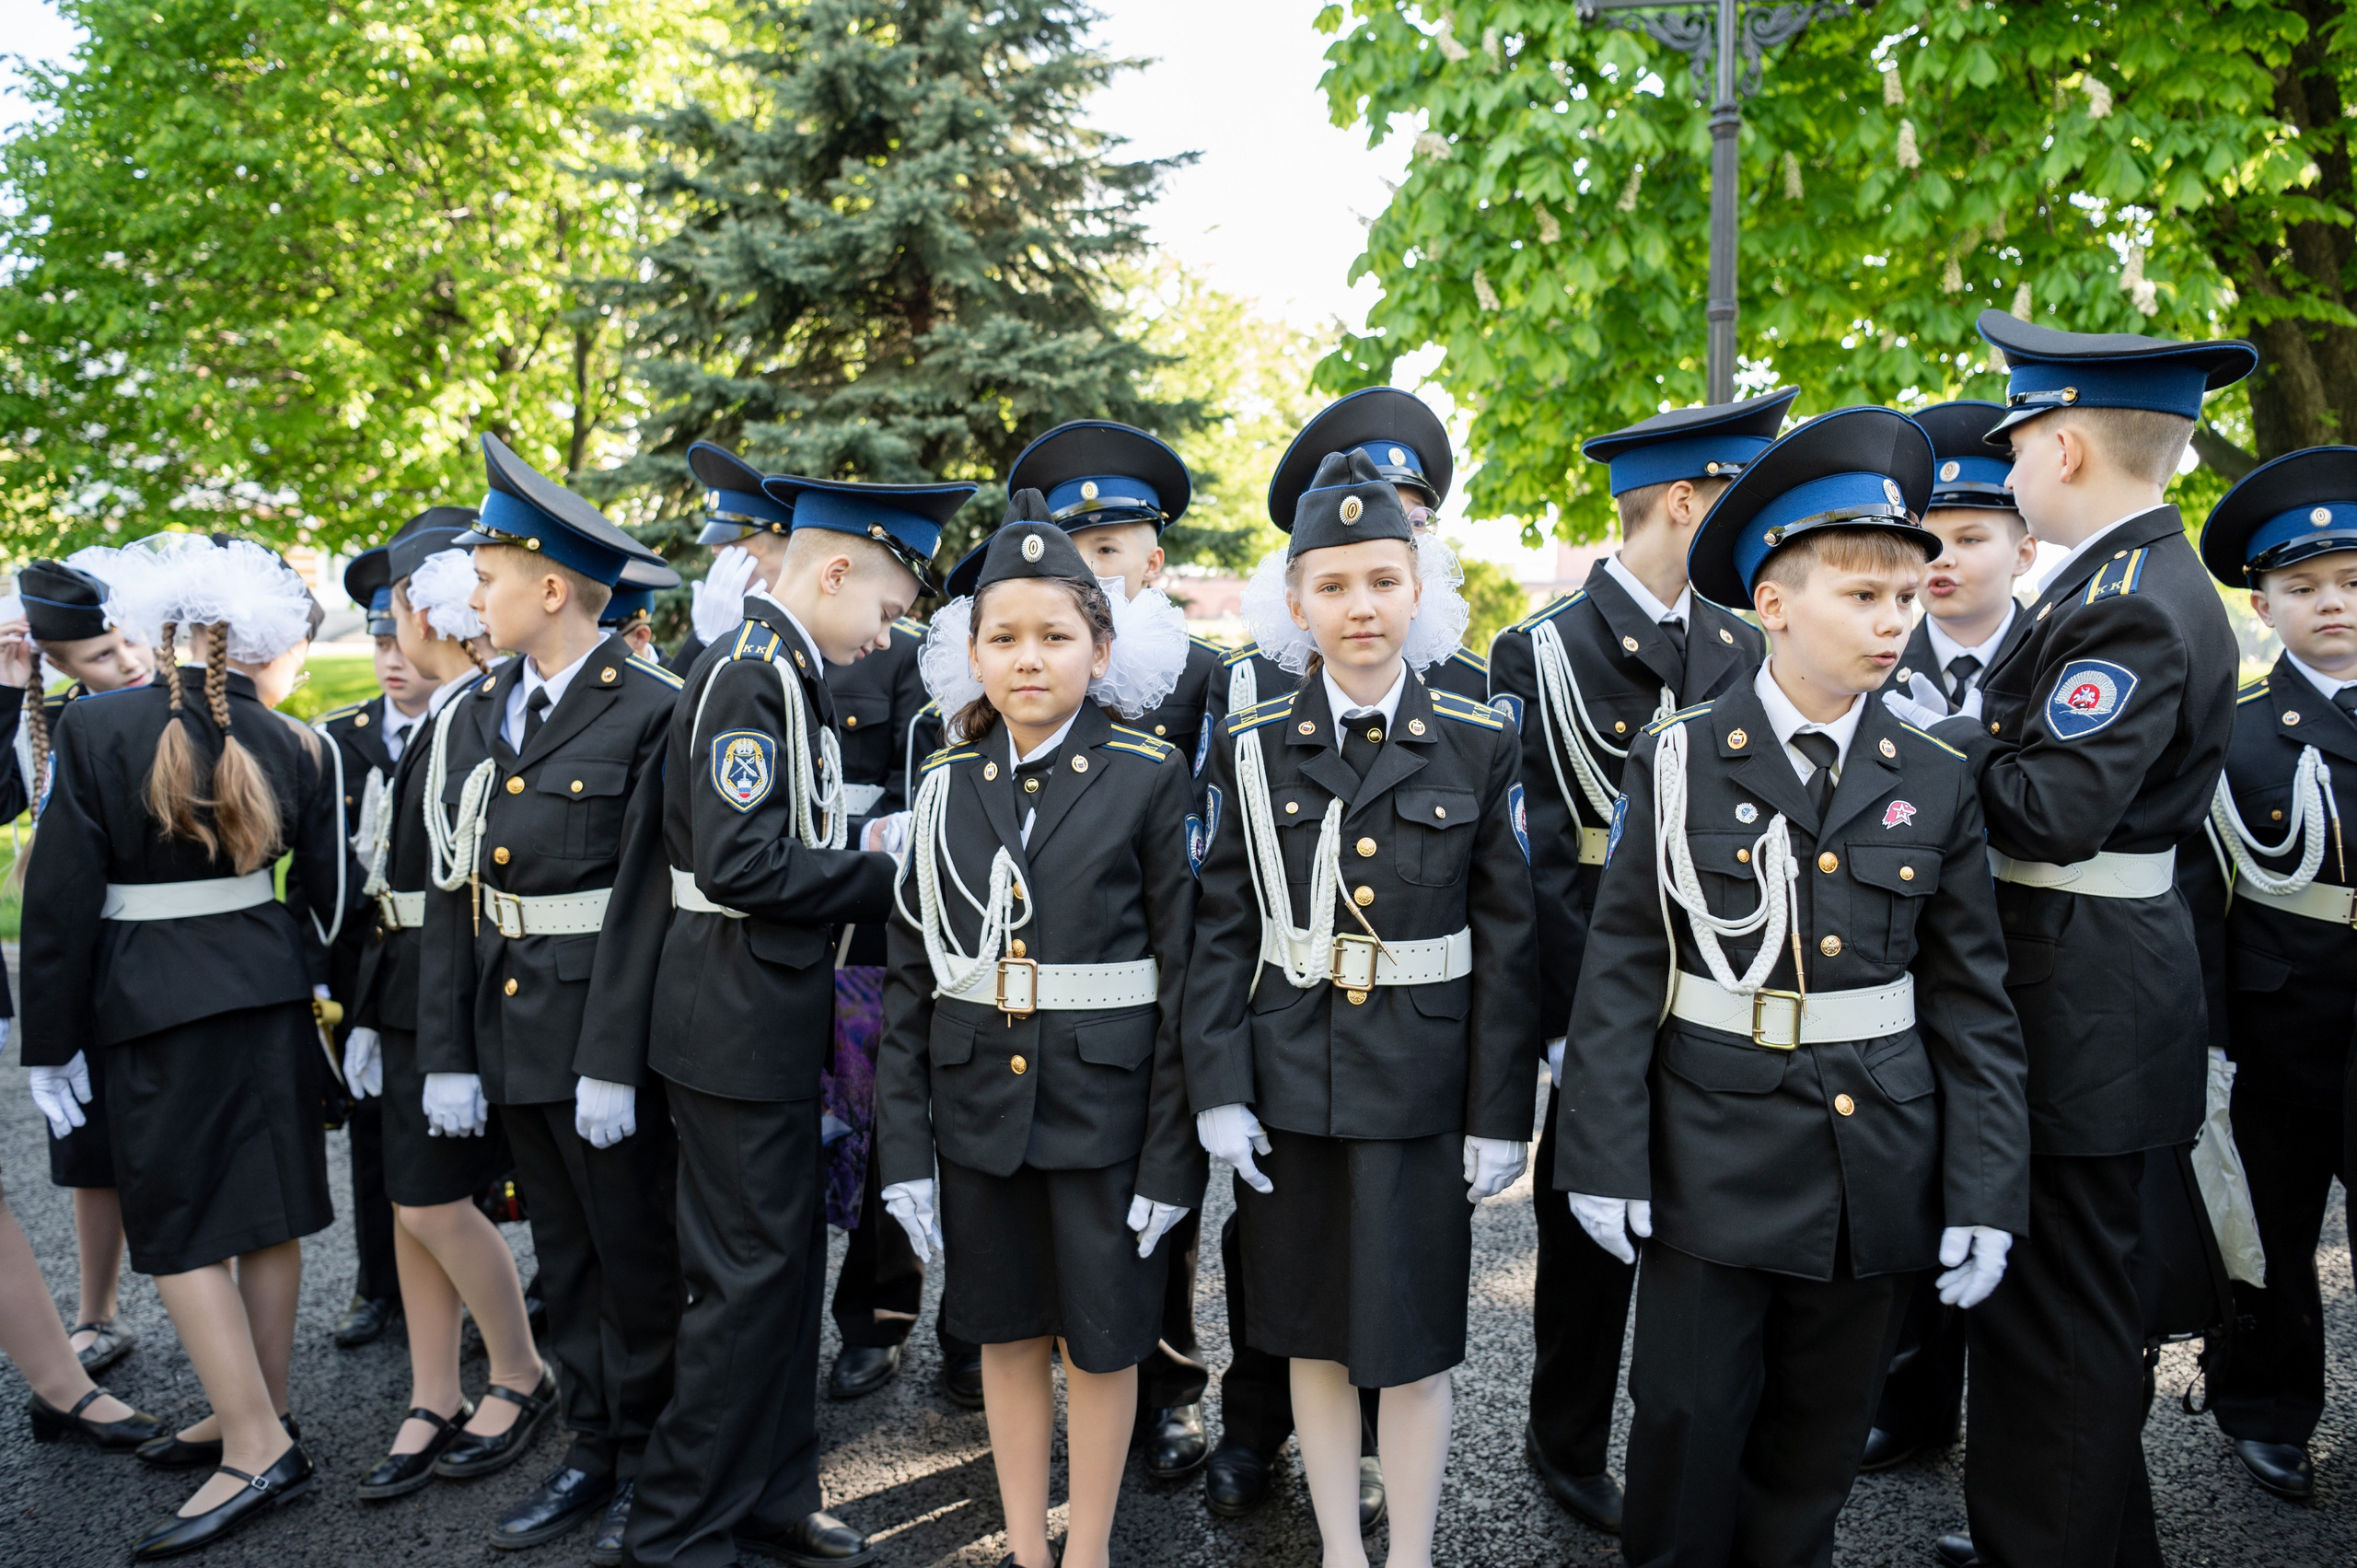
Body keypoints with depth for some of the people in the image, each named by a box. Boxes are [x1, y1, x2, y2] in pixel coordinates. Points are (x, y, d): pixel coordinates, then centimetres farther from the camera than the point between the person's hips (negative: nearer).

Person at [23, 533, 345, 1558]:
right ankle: (256, 1416, 25)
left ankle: (257, 1445, 1)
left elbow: (61, 898, -8)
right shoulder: (299, 749, -2)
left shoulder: (94, 730, -9)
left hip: (150, 1004, -3)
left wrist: (52, 1039, -1)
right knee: (267, 1208, 12)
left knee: (177, 1222, 3)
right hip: (270, 994, 4)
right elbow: (330, 895, 4)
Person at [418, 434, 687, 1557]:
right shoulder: (473, 718, 8)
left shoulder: (651, 713, -12)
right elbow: (452, 898, 7)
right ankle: (590, 1453, 31)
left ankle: (649, 1462, 25)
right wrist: (447, 1056, 4)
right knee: (563, 1257, 16)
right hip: (513, 1033, 6)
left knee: (636, 1257, 8)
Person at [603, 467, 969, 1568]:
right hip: (737, 1021, -10)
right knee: (750, 1271, 0)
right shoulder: (748, 673, -17)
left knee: (789, 1257, 16)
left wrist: (861, 876, 6)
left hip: (773, 1018, 10)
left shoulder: (782, 671, 13)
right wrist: (885, 879, -15)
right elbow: (741, 862, -24)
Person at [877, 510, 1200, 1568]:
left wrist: (1172, 1155, -11)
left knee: (1101, 1337, 11)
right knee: (1007, 1332, 16)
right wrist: (904, 1145, 0)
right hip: (977, 1109, 3)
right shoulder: (948, 787, 3)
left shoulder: (1151, 779, -7)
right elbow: (909, 978, 4)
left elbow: (1183, 973, -8)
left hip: (1104, 1111, -3)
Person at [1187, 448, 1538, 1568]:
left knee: (1413, 1338, 9)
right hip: (1290, 1086, 1)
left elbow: (1507, 943, -2)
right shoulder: (1250, 750, 1)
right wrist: (1219, 1090, -7)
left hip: (1421, 1087, -1)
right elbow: (1221, 931, 0)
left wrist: (1502, 1116, -5)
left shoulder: (1480, 748, -2)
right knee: (1313, 1335, 14)